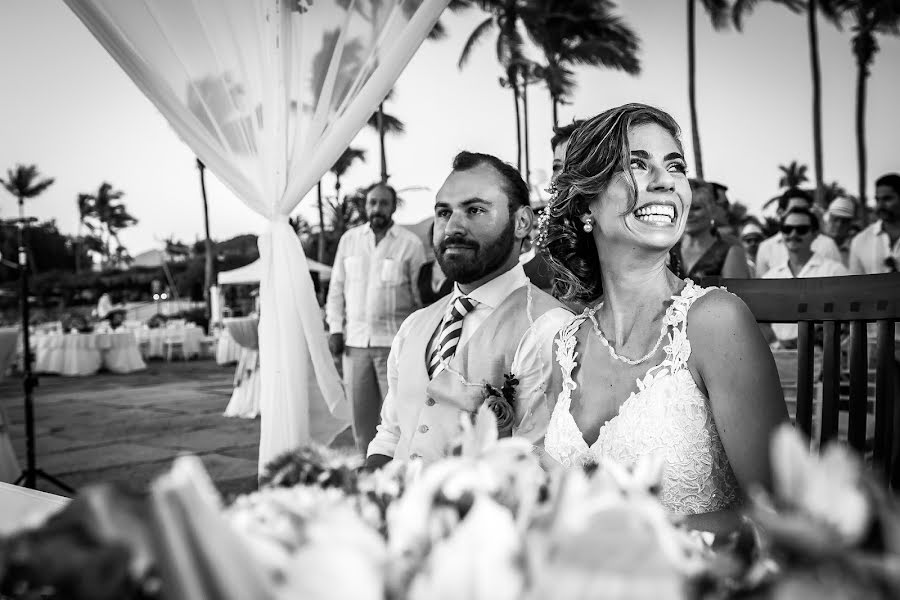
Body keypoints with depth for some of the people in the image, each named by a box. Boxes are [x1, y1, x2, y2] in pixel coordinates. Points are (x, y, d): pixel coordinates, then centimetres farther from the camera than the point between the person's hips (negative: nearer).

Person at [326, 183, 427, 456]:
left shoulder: (410, 243, 0)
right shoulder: (349, 240, 11)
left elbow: (421, 294, 2)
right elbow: (336, 287, 15)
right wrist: (335, 329, 6)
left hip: (394, 341, -3)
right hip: (355, 341, 4)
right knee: (360, 413, 7)